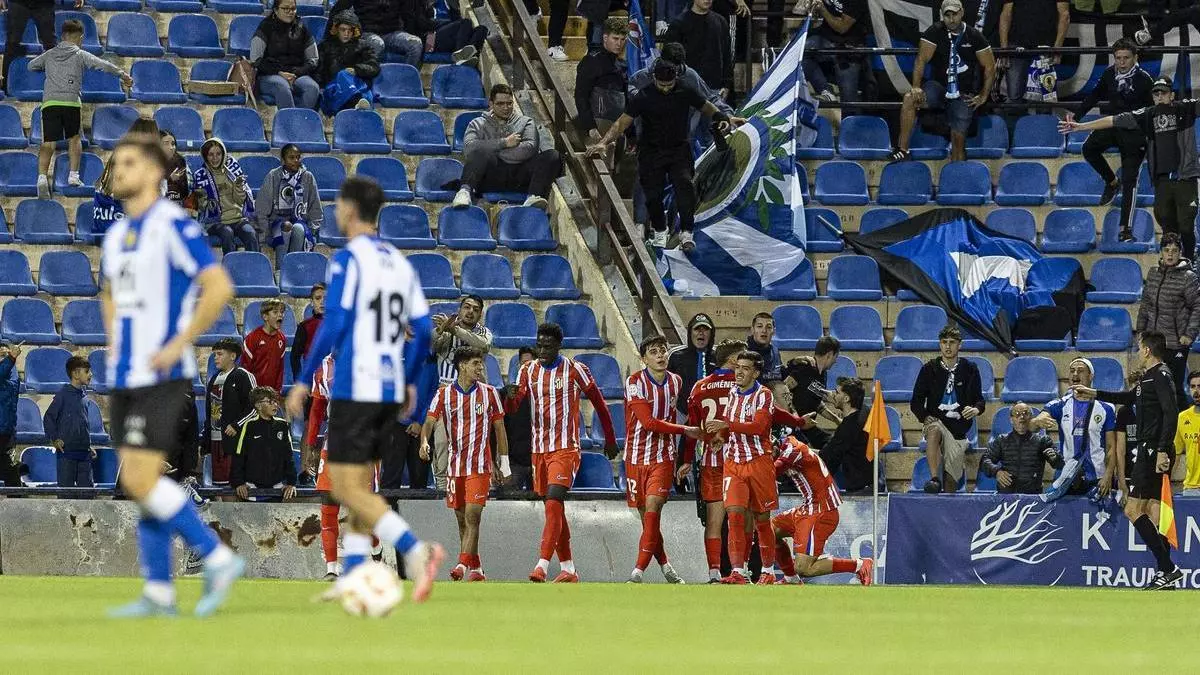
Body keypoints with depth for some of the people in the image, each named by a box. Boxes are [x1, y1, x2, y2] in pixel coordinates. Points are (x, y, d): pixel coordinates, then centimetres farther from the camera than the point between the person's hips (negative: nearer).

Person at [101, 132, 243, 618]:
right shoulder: (115, 235, 14)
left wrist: (178, 344, -17)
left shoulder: (173, 226, -11)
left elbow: (219, 287, -18)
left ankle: (218, 559, -6)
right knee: (141, 484, 7)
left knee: (140, 479, -15)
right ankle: (158, 593, 9)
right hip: (124, 377, 8)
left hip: (160, 377, -8)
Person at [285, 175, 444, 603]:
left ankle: (416, 551, -26)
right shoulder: (399, 263, 12)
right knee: (358, 485, 14)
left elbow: (333, 325, -15)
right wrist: (410, 382, 21)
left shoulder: (348, 259, -9)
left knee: (346, 487, -8)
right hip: (390, 390, 8)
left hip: (354, 389, -8)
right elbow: (422, 328, 11)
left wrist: (303, 381, -9)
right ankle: (351, 579, 12)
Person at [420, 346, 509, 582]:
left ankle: (463, 565, -21)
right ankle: (476, 569, 17)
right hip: (455, 464, 2)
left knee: (472, 515, -15)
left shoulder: (489, 393, 2)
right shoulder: (444, 394, 2)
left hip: (480, 466, -2)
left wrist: (503, 464, 7)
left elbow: (499, 429, 7)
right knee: (462, 519, 8)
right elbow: (430, 421, -6)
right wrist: (424, 441, -28)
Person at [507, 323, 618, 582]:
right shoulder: (528, 370, 7)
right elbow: (513, 406, -1)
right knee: (554, 508, 10)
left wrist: (610, 441, 11)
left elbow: (599, 404, 5)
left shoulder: (574, 370, -5)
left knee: (553, 503, -19)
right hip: (539, 448, 6)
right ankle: (568, 569, 18)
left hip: (565, 448, -6)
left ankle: (542, 565, -27)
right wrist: (509, 396, -26)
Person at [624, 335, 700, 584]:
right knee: (647, 516, 5)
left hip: (663, 457, 1)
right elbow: (649, 422, -16)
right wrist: (684, 430, -10)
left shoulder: (676, 382, 9)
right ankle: (665, 567, 24)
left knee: (652, 509, -16)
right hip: (636, 458, -1)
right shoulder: (635, 383, -9)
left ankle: (637, 573, -20)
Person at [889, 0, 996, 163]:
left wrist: (983, 96, -2)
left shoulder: (974, 37, -3)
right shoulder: (935, 32, -4)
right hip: (938, 87, 0)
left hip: (963, 95, 0)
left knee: (959, 139, -2)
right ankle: (902, 151, -28)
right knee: (910, 99, -28)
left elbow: (989, 67, 3)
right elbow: (921, 59, -11)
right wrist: (916, 87, -24)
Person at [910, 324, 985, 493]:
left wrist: (976, 410, -12)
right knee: (934, 429, -38)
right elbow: (916, 402, 6)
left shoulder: (970, 369, 7)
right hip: (937, 421, -2)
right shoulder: (929, 369, 4)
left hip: (958, 430, 2)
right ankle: (934, 479, -46)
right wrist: (925, 417, -13)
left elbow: (979, 400, 11)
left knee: (951, 478, -3)